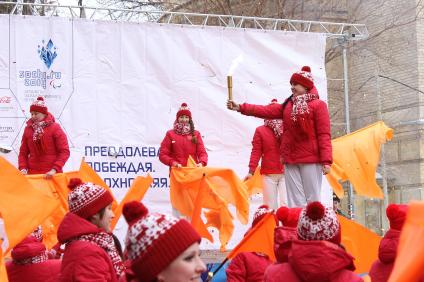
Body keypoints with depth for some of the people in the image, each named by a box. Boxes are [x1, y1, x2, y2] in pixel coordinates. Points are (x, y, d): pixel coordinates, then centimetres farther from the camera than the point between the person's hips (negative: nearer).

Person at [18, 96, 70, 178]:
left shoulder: (55, 128, -1)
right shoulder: (28, 129, 9)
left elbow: (64, 152, -5)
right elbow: (23, 152, 13)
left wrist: (55, 169, -16)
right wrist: (23, 168, -5)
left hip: (51, 174, -3)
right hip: (32, 174, 3)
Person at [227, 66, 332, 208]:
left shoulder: (318, 105, -2)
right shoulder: (287, 105, 16)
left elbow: (324, 135, -8)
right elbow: (266, 111, 8)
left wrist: (326, 161, -15)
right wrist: (240, 108, -1)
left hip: (311, 160, -5)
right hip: (290, 160, 6)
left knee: (312, 200, -4)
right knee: (295, 201, 4)